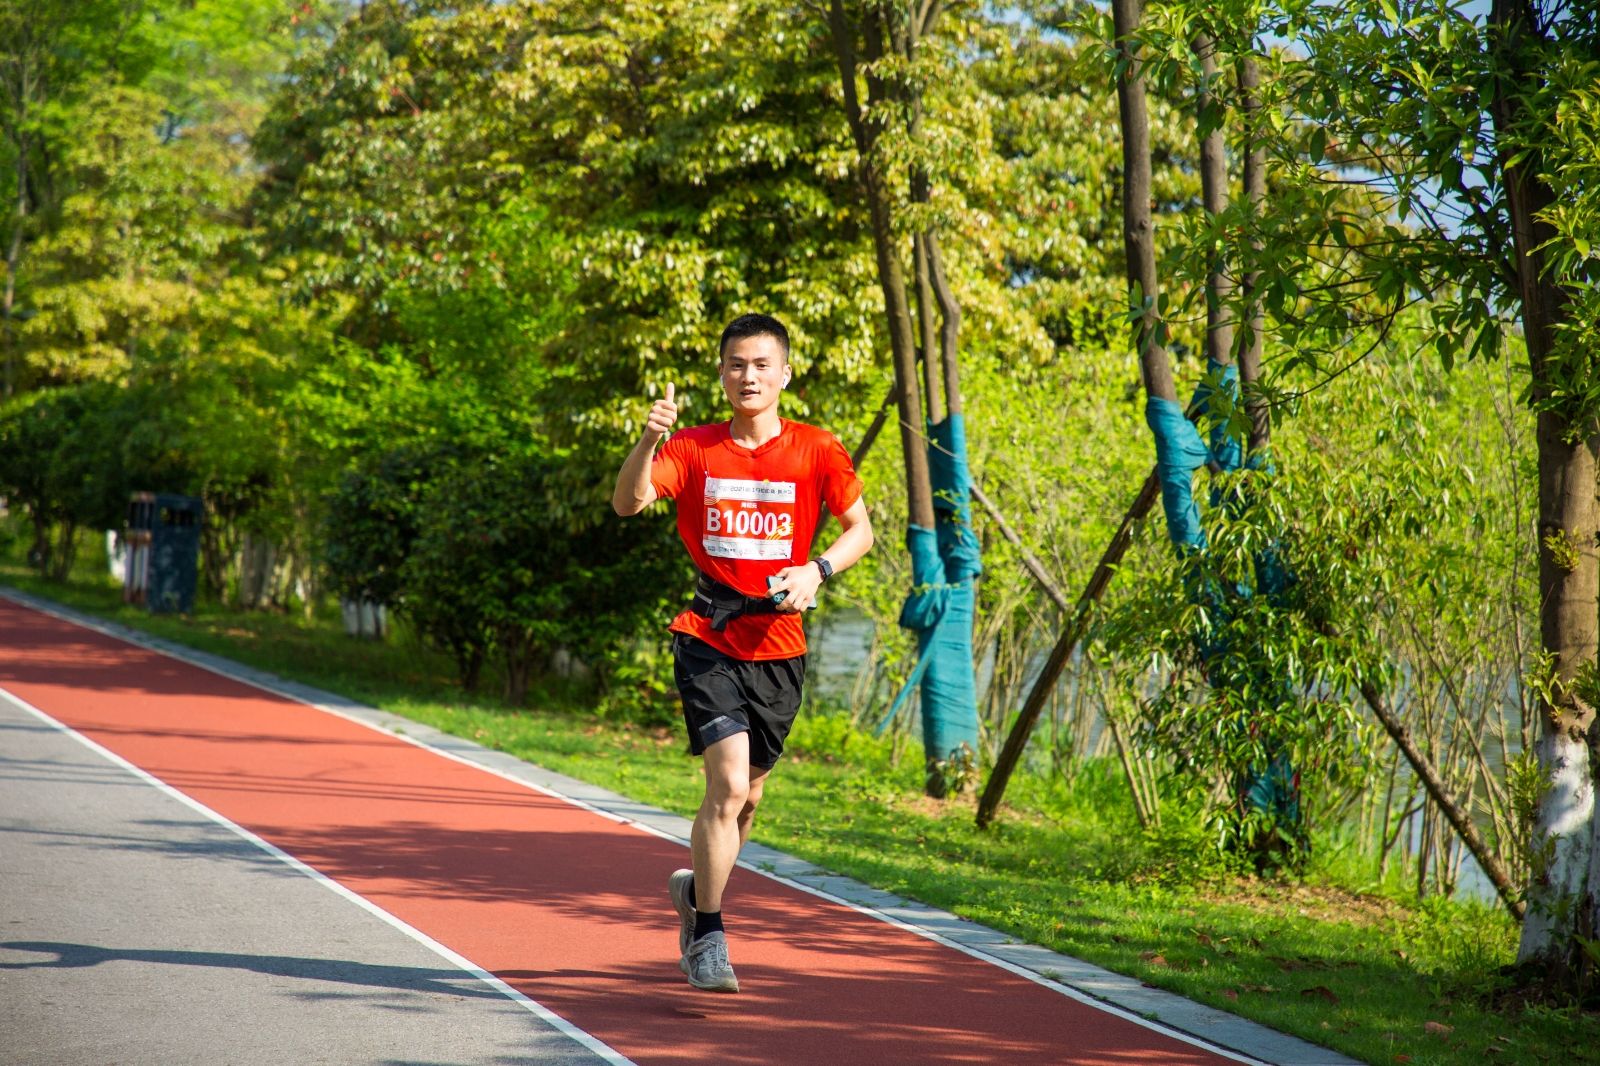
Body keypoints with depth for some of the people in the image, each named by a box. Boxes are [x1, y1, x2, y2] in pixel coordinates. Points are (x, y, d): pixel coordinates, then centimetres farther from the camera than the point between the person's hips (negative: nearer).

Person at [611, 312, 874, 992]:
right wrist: (648, 440, -33)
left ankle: (696, 888, 42)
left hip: (778, 649, 3)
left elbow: (860, 528, 9)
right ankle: (706, 937, -6)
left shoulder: (817, 451, 0)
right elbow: (628, 503, -15)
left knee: (746, 795, 13)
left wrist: (817, 570, -10)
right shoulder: (694, 449, -2)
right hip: (708, 642, -2)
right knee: (729, 783, -18)